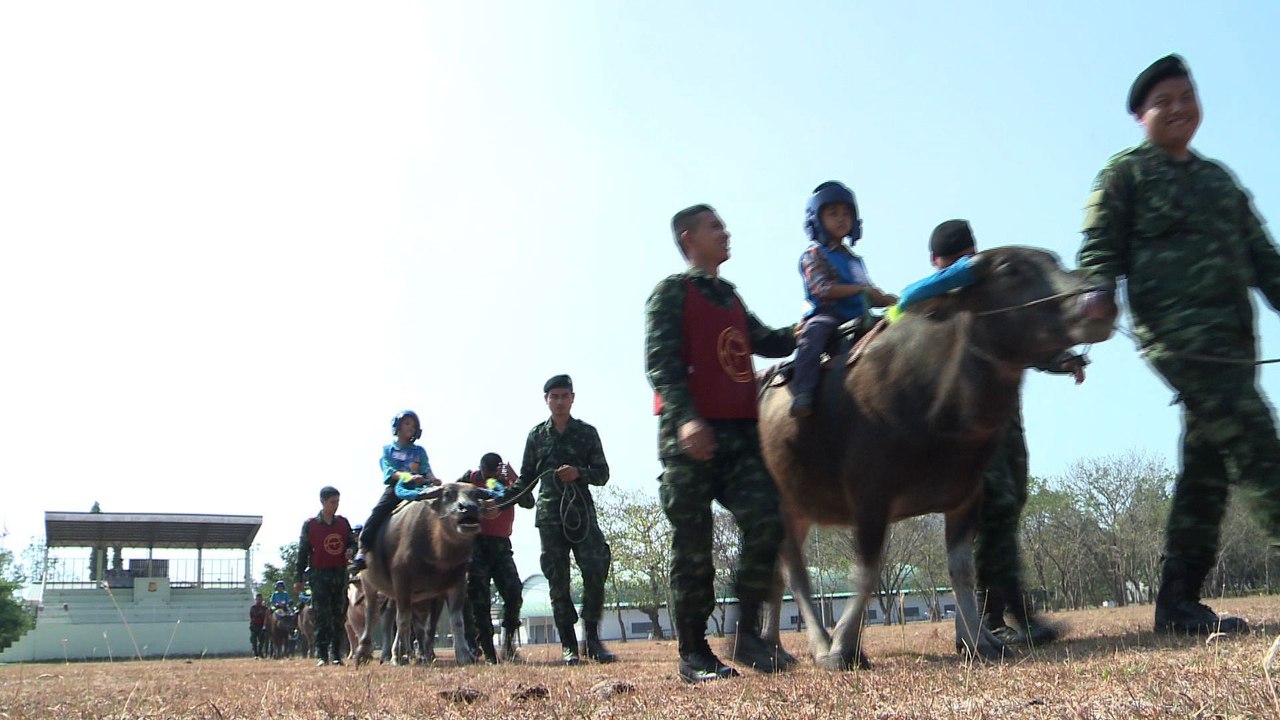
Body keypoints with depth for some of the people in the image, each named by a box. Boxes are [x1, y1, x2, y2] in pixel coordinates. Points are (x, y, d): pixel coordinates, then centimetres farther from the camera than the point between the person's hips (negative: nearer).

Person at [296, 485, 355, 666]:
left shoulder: (343, 523, 8)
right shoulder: (310, 525, -1)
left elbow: (351, 545, 14)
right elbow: (303, 553, 2)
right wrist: (299, 578, 1)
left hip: (340, 574, 3)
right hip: (319, 575, -3)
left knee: (339, 617, 5)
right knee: (322, 617, -5)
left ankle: (337, 654, 11)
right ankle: (322, 655, -2)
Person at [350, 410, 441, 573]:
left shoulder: (419, 451, 21)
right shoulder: (388, 450, 15)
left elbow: (426, 470, 6)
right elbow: (389, 471, -1)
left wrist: (432, 478, -18)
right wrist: (407, 476, -20)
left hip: (415, 489, 2)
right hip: (395, 487, -2)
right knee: (378, 512, -24)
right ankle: (363, 550, -26)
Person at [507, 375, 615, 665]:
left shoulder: (587, 433, 11)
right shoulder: (537, 435, 13)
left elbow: (602, 473, 8)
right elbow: (526, 477, 15)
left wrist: (579, 473, -11)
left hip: (582, 512, 0)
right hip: (550, 514, 0)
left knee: (595, 571, -13)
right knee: (558, 581, -1)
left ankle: (592, 638, -1)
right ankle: (568, 644, 2)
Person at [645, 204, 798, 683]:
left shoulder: (729, 297, 24)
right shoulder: (672, 292, 1)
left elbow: (763, 341, 32)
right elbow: (660, 361, -11)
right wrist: (684, 417, -26)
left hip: (738, 430, 6)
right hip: (691, 435, -6)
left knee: (765, 521, -7)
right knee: (693, 541, -3)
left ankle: (747, 634, 5)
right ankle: (693, 653, 6)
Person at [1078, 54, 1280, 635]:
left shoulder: (1219, 179, 25)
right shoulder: (1126, 173, 8)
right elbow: (1100, 254, -1)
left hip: (1231, 336, 7)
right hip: (1177, 330, -7)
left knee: (1208, 468, 4)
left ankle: (1178, 603, 9)